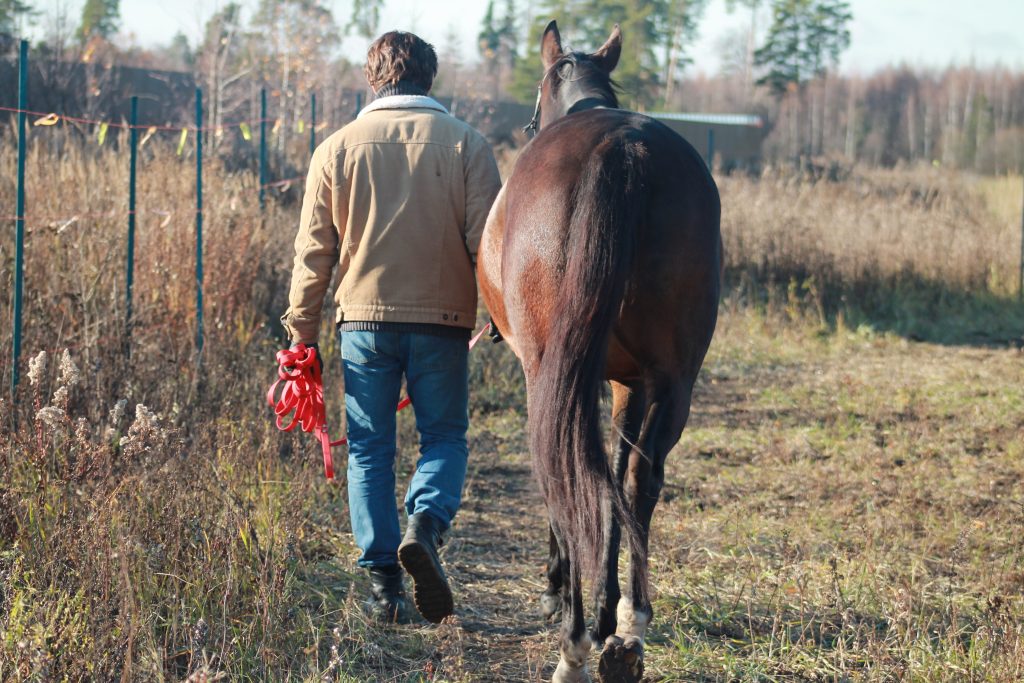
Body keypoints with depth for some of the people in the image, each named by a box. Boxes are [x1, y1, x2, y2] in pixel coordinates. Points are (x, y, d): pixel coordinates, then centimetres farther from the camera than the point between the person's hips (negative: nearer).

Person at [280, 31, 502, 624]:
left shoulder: (338, 148, 3)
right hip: (444, 319, -1)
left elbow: (314, 249, 4)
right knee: (445, 437, 12)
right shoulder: (466, 145, -1)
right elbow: (486, 239, -5)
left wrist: (303, 330, 11)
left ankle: (384, 581, 4)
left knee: (370, 449, 9)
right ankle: (426, 523, -17)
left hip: (365, 317, 1)